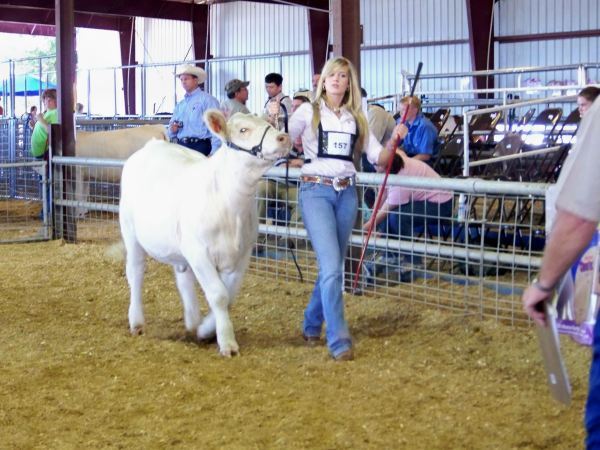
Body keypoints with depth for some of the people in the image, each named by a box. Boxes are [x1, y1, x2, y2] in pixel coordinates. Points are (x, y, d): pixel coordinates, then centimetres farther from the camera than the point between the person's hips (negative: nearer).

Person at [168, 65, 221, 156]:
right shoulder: (180, 105, 20)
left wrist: (214, 152, -19)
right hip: (181, 147, 6)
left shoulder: (207, 99, -1)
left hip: (200, 147, -6)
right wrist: (172, 130, 1)